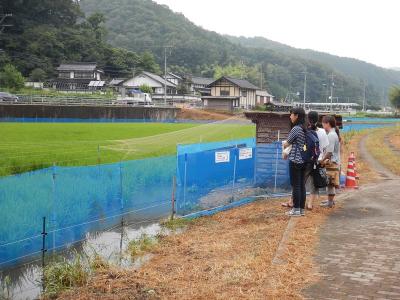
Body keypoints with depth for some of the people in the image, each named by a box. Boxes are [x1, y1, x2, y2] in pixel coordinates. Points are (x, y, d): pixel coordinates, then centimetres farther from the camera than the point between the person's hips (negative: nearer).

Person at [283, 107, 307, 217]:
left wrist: (284, 144, 14)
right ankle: (302, 208, 14)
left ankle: (296, 209, 2)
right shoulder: (305, 129, 10)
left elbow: (286, 144, -7)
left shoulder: (296, 128, -14)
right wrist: (291, 144, 14)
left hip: (295, 160, -8)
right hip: (303, 160, 8)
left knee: (295, 185, -2)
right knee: (302, 185, 10)